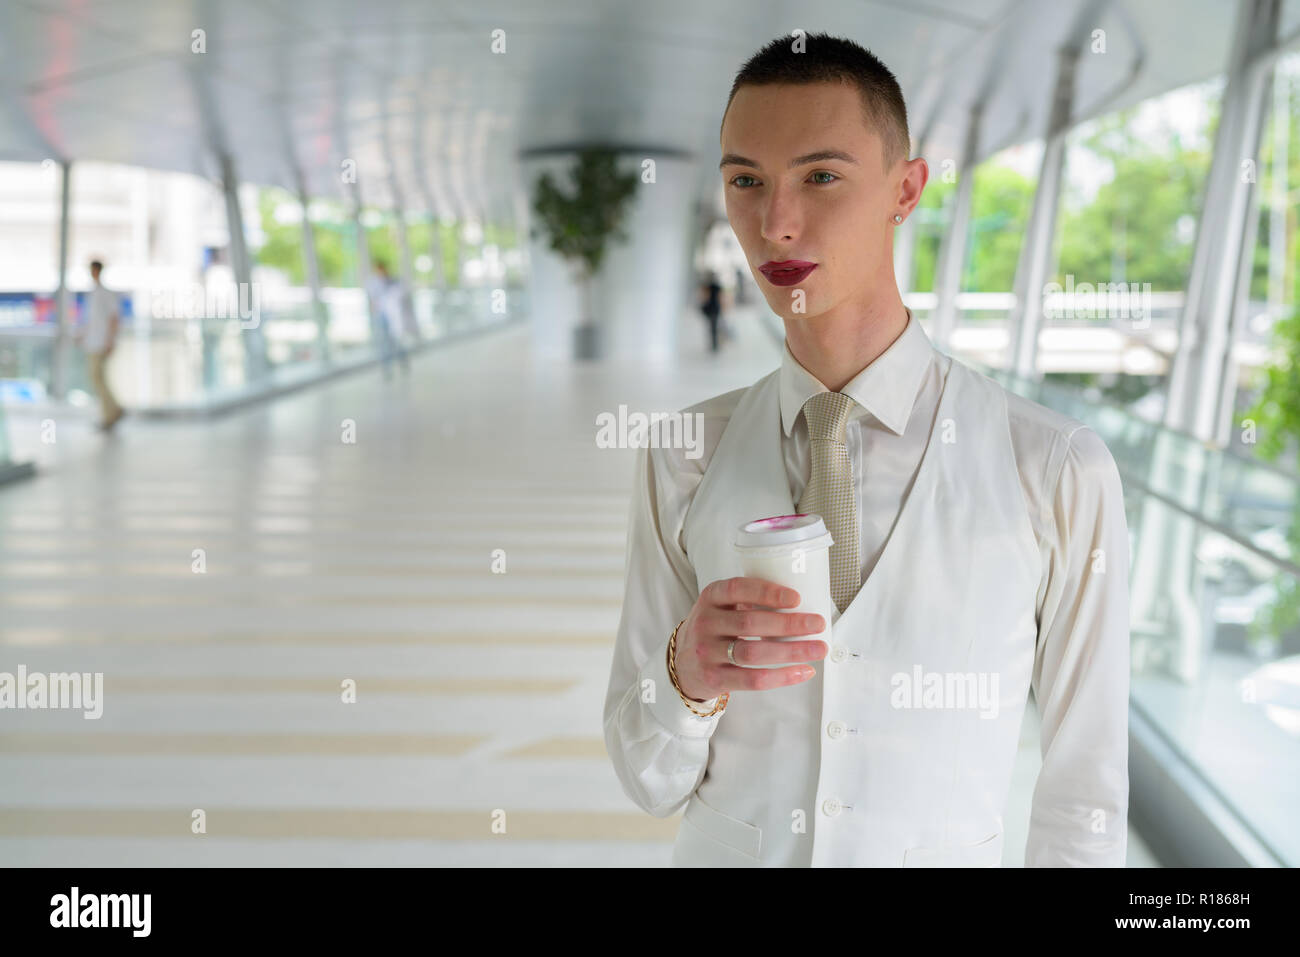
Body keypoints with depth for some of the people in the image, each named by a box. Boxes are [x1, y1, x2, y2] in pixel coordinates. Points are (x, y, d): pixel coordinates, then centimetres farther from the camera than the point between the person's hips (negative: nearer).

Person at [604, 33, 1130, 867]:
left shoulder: (1061, 472, -16)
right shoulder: (680, 459, -8)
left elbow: (1085, 793, -9)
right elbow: (650, 779, -7)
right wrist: (691, 673, -24)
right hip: (722, 850, 2)